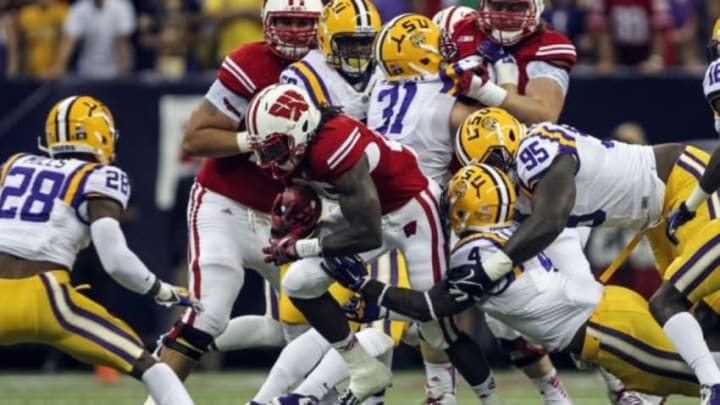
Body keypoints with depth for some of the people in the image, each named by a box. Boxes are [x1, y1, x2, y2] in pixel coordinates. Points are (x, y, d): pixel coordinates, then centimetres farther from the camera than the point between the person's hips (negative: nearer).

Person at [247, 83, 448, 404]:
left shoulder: (335, 146, -35)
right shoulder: (297, 146, -11)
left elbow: (368, 235, -32)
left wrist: (301, 248, -25)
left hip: (412, 209, -9)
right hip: (371, 211, 9)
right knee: (299, 283, 1)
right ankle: (367, 373, 10)